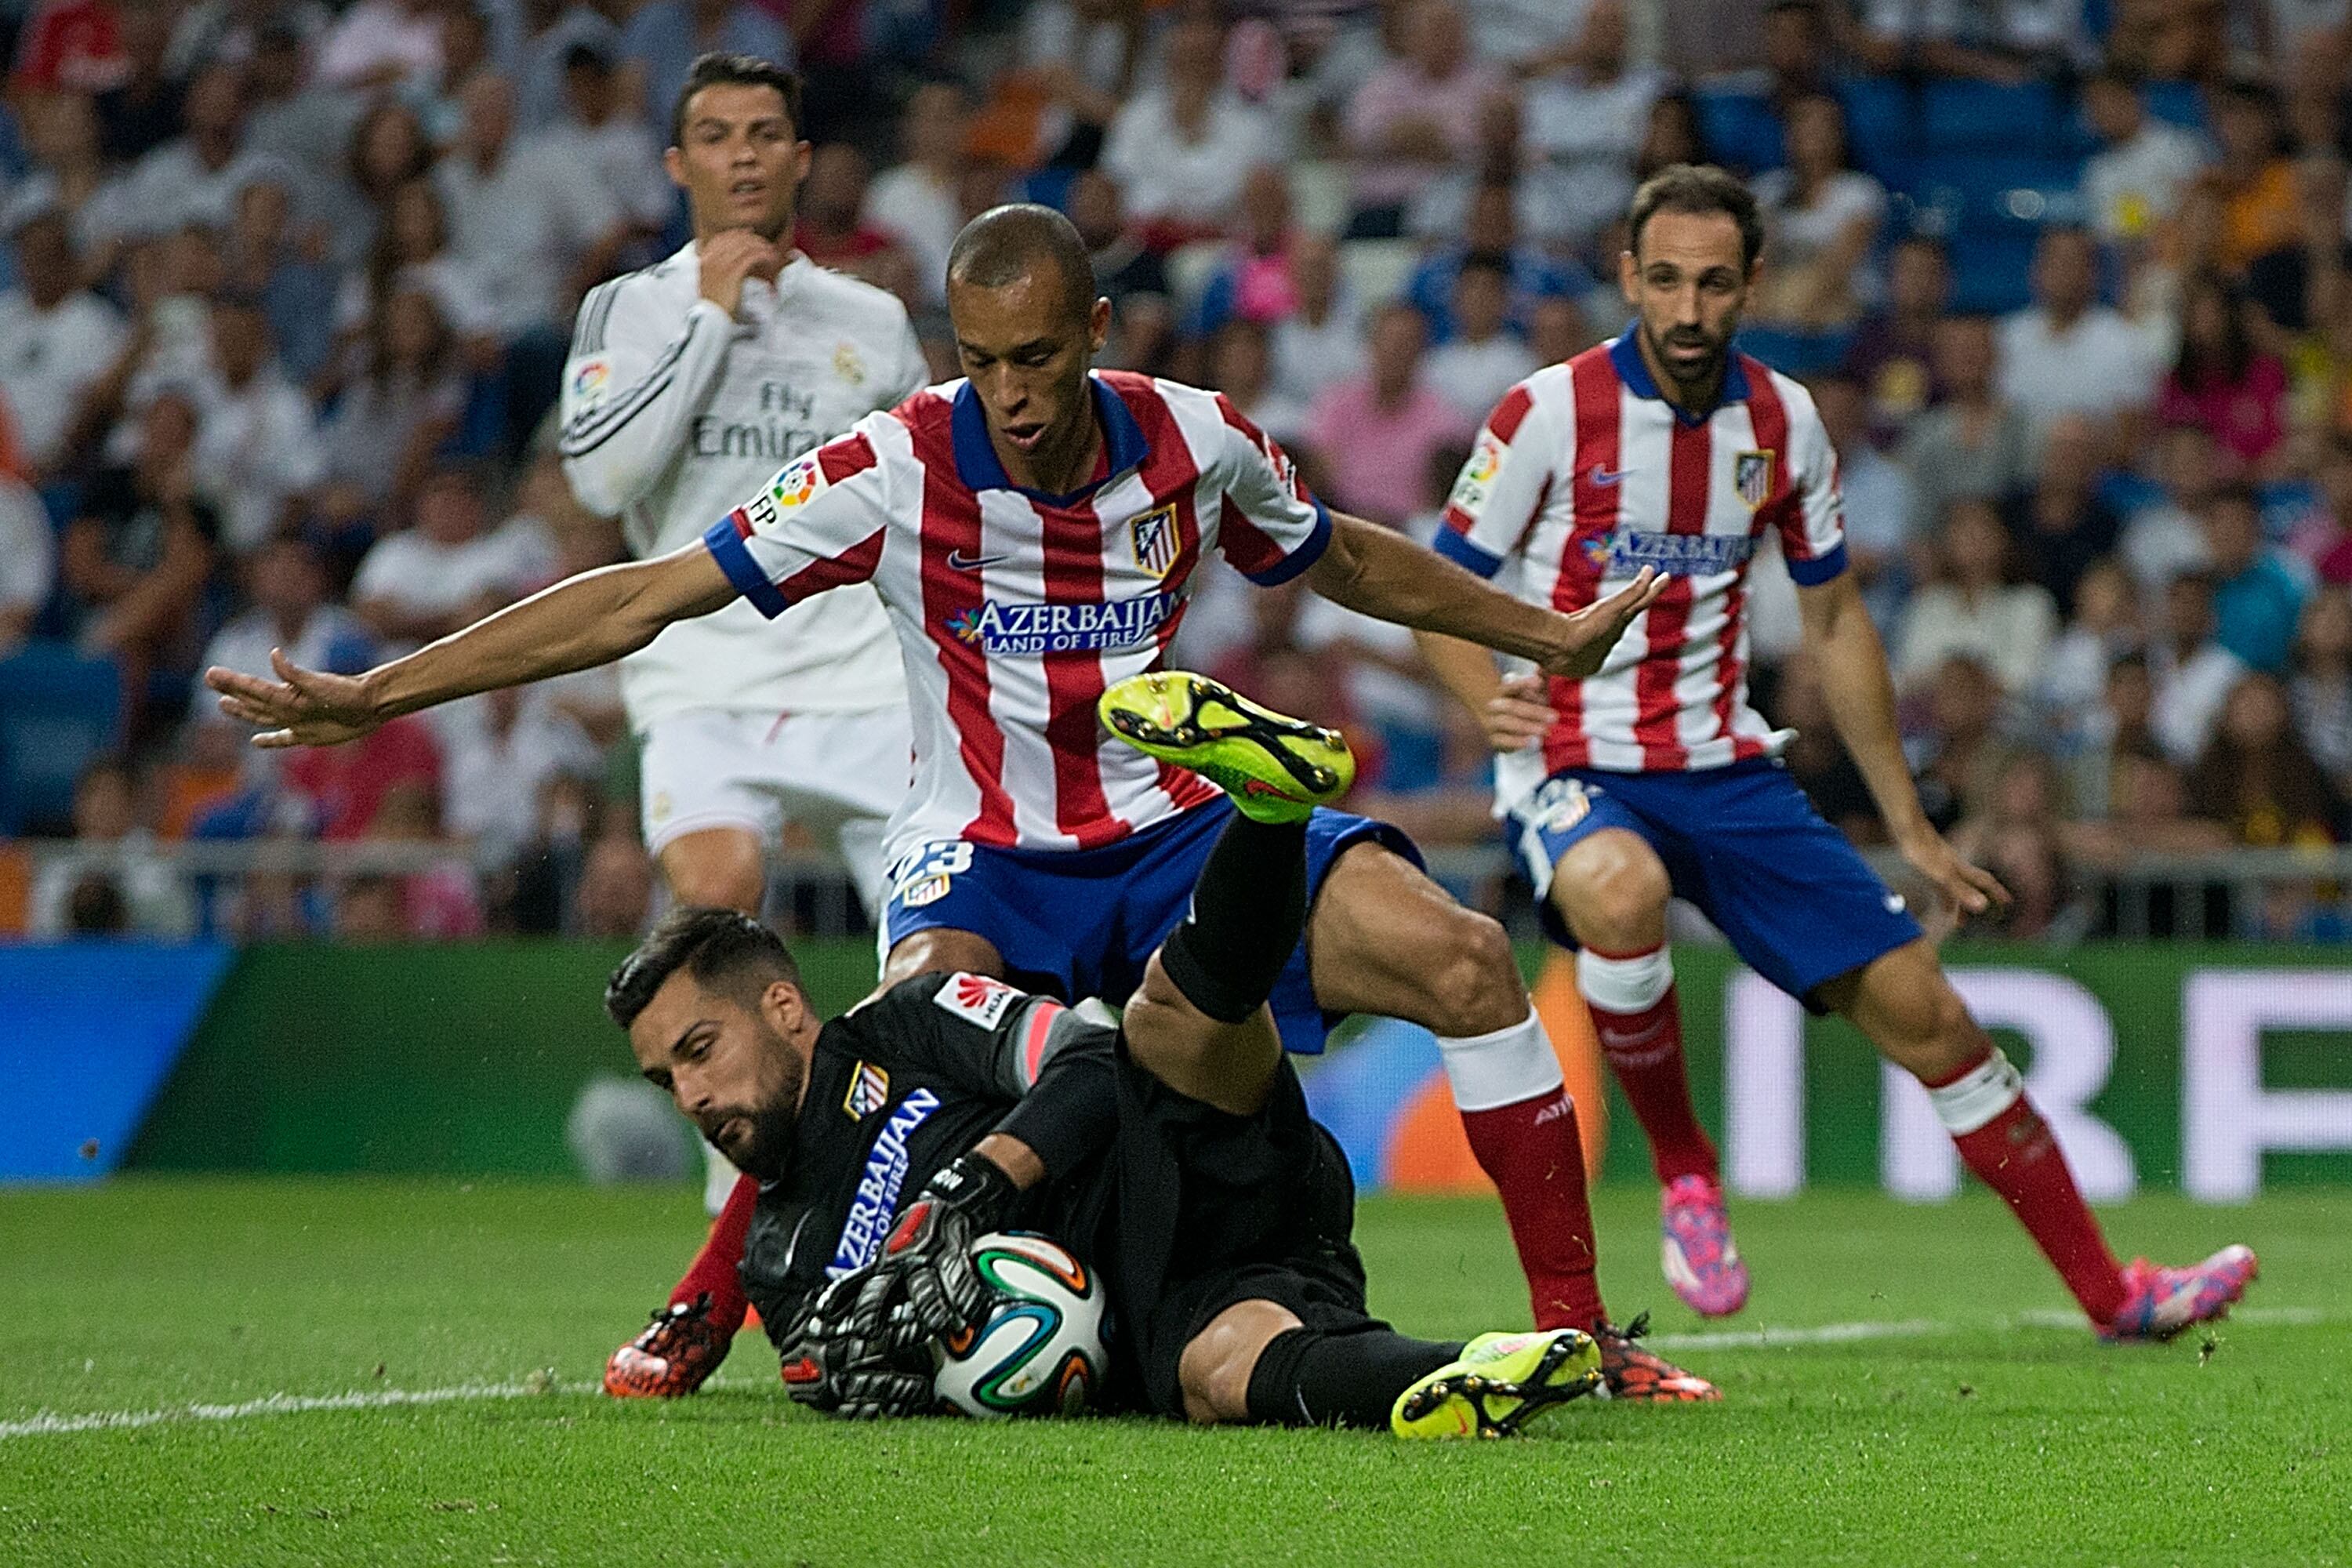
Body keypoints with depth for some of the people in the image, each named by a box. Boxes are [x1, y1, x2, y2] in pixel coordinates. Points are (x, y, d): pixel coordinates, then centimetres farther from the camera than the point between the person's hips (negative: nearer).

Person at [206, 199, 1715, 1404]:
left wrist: (1548, 634, 27)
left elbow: (1352, 559, 19)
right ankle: (696, 1317, -7)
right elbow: (644, 595, -12)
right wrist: (370, 695, -15)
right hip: (984, 863, -3)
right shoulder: (901, 468, -13)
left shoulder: (1197, 442, -4)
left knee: (1465, 958, -17)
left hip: (1177, 832, 3)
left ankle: (1578, 1327, -4)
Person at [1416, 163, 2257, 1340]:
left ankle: (2109, 1293, 12)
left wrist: (1908, 822, 16)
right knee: (1622, 893, -41)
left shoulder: (1783, 420, 4)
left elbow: (1833, 624, 16)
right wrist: (1491, 698, -26)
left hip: (1729, 775, 4)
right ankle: (1683, 1169, -15)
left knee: (1923, 1012, -1)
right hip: (1577, 774, -4)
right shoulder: (1552, 412, -9)